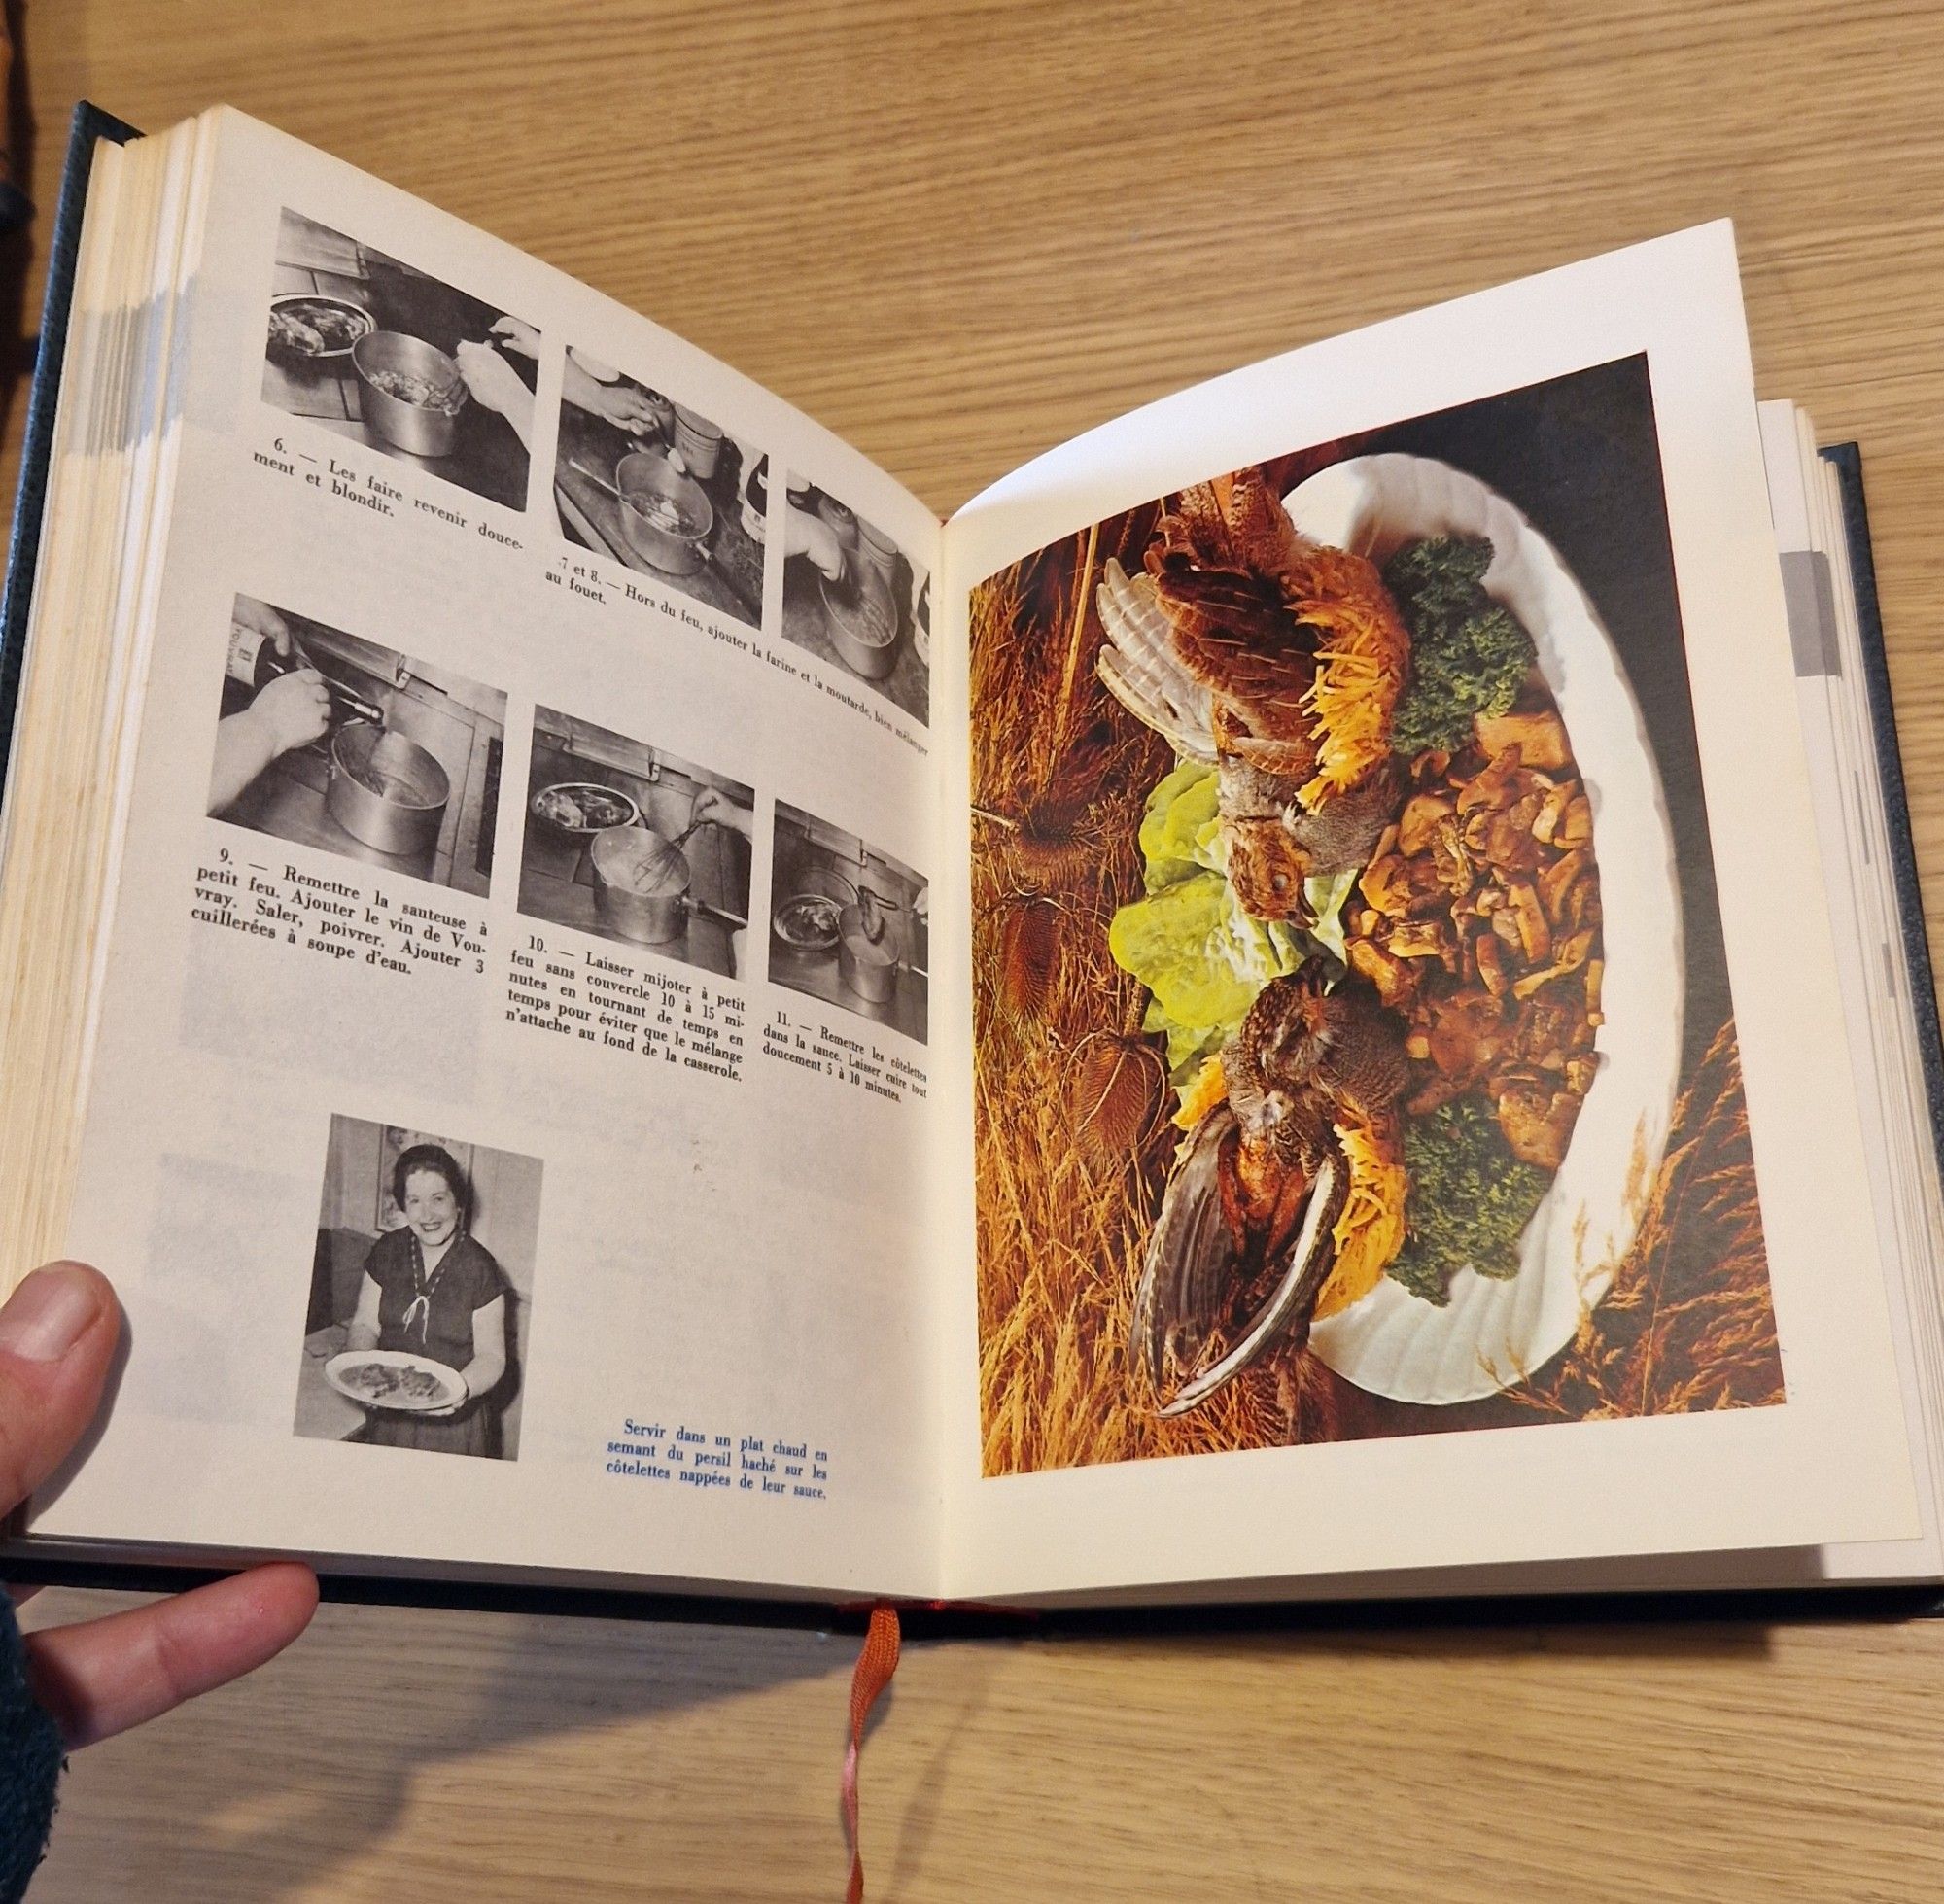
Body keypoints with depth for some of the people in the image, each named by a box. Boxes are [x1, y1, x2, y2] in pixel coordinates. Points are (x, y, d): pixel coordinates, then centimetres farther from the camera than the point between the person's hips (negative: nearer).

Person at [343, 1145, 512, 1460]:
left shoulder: (479, 1269, -15)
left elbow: (491, 1355, -12)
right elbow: (365, 1324, 2)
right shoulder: (387, 1251, -2)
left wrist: (463, 1387, -33)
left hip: (451, 1420, -3)